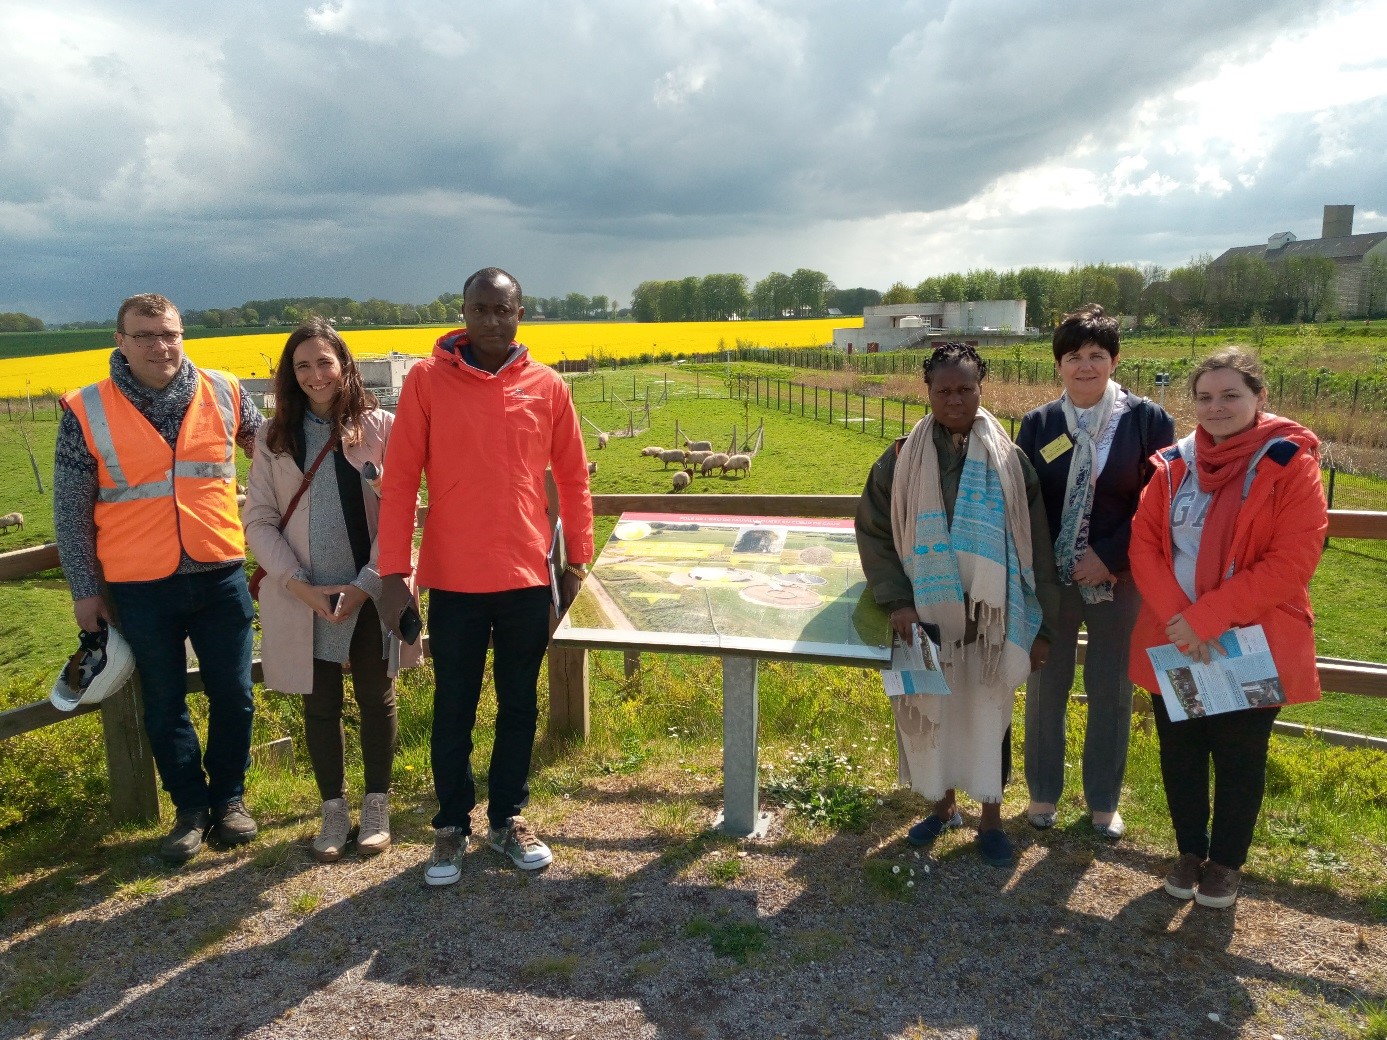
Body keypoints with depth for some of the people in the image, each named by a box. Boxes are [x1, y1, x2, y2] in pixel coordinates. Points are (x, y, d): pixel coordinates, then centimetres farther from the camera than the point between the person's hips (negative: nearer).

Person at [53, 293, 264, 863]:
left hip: (220, 575, 1)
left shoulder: (224, 393, -2)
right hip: (141, 587, -1)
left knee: (233, 696, 10)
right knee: (164, 705, 12)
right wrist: (85, 590, 1)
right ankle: (190, 807, 30)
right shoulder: (86, 411, -5)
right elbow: (71, 510, 0)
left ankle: (229, 796, 30)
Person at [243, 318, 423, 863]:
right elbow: (259, 521, 1)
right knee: (320, 704, 12)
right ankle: (333, 810, 29)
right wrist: (299, 586, -11)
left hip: (372, 594, -2)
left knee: (376, 698, 10)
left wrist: (368, 584, -14)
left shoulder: (382, 427, -6)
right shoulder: (274, 437, 2)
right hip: (305, 599, 2)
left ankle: (377, 806, 28)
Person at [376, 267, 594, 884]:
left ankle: (509, 818, 33)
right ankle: (452, 826, 30)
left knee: (519, 706, 14)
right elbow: (399, 479, -4)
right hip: (453, 580, -1)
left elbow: (572, 477, 7)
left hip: (528, 578, 2)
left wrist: (577, 558, 7)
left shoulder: (547, 386, 1)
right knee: (453, 710, 11)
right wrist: (393, 573, -7)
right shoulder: (427, 380, -4)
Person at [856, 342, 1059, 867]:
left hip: (993, 618, 0)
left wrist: (1040, 626, -2)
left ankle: (990, 816, 31)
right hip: (928, 617, 1)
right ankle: (944, 804, 35)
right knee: (929, 710, 12)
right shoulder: (902, 460, -3)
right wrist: (896, 600, -11)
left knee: (989, 712, 11)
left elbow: (1037, 549, 0)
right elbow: (873, 533, 1)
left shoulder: (1009, 460, -3)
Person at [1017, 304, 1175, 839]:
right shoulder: (1037, 424, 0)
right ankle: (1043, 792, 33)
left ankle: (1103, 801, 32)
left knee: (1112, 694, 12)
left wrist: (1110, 557, -15)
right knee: (1045, 689, 13)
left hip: (1119, 581, -1)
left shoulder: (1148, 420, -7)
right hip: (1049, 581, 2)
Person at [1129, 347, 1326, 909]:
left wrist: (1205, 616, -22)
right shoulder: (1172, 466, 2)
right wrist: (1176, 617, -17)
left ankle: (1226, 862, 33)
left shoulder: (1290, 464, -10)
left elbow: (1292, 562, -17)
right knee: (1179, 751, 15)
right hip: (1173, 643, 4)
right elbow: (1143, 545, -2)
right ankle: (1190, 850, 36)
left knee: (1238, 758, 12)